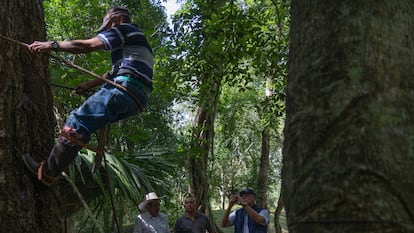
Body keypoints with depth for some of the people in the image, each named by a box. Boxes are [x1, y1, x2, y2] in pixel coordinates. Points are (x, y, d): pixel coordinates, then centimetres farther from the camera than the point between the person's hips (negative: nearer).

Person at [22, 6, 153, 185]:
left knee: (77, 123, -13)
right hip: (138, 98, 10)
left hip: (126, 88, -10)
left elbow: (89, 45, -7)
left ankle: (47, 172, -15)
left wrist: (52, 45, -3)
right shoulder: (135, 37, 34)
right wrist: (88, 85, 37)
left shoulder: (124, 29, 5)